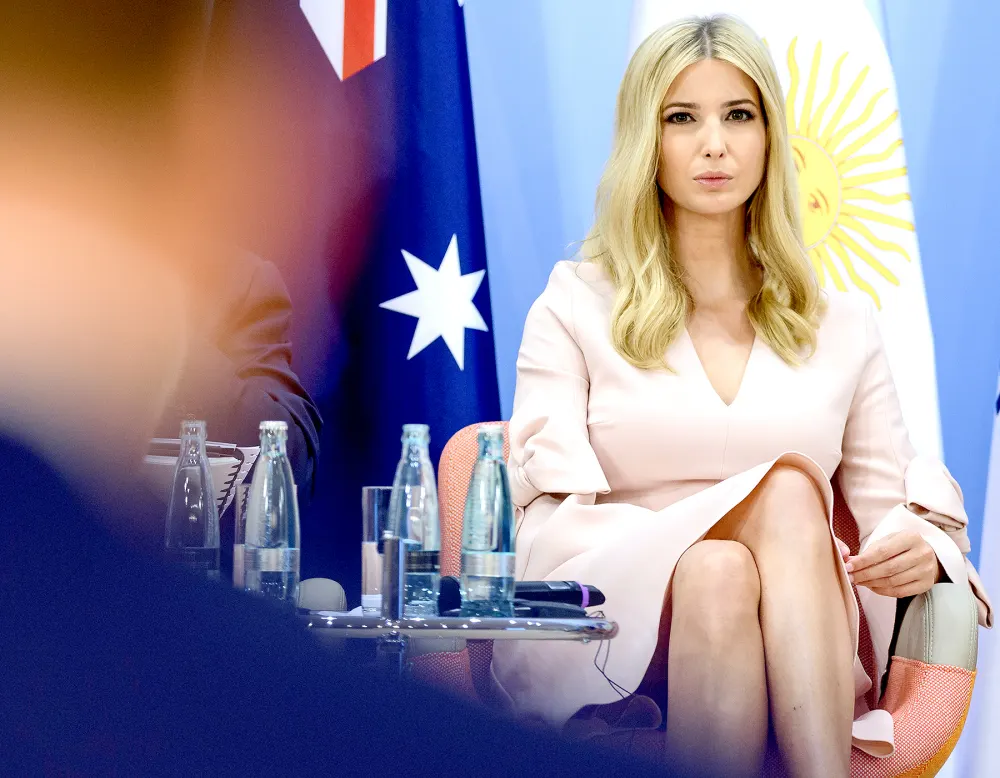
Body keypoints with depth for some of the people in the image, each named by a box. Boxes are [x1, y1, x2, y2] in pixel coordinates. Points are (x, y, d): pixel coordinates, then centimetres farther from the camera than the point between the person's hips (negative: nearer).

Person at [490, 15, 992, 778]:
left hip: (797, 659, 2)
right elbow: (549, 524, -2)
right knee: (787, 488, -30)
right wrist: (706, 548, -20)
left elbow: (897, 507, 14)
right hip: (607, 647, -2)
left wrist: (923, 551, -12)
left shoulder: (842, 324, 18)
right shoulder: (575, 308, 9)